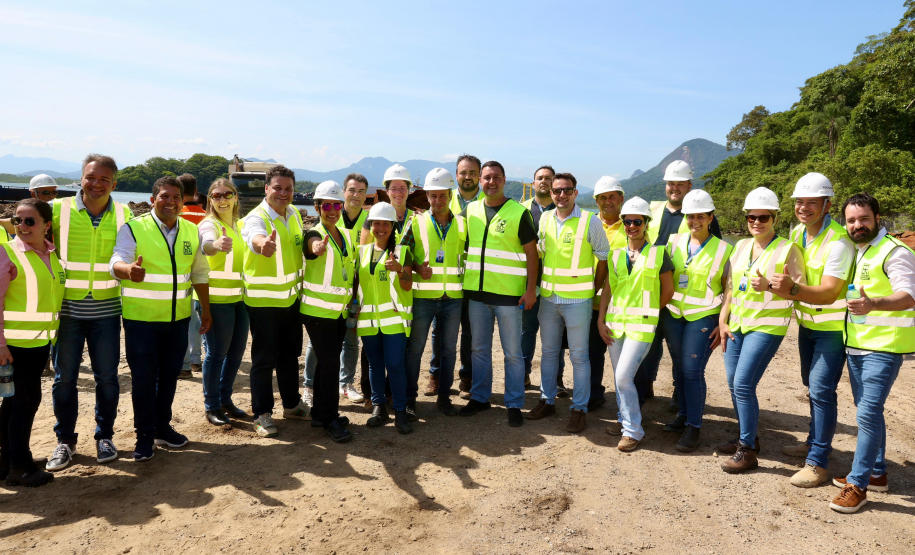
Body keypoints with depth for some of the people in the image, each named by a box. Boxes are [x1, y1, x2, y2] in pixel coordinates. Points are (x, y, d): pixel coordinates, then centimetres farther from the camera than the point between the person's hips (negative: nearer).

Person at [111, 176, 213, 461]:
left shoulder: (192, 232, 8)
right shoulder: (133, 228, -6)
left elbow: (200, 272, 14)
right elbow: (117, 261, -19)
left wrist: (205, 309, 12)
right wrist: (128, 269, -44)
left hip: (178, 318, 4)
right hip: (141, 318, -4)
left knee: (169, 375, 14)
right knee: (143, 378, 2)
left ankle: (162, 426, 30)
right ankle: (144, 435, 16)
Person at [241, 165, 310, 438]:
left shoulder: (294, 214, 5)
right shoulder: (256, 217, -18)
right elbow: (254, 236, -43)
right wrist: (263, 243, -64)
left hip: (292, 297, 7)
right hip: (263, 299, -6)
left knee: (290, 354, 18)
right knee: (264, 358, 1)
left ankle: (292, 404, 34)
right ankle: (262, 413, 16)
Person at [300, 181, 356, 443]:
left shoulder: (346, 235, 10)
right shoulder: (314, 234, -10)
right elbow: (314, 245, -36)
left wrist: (353, 299, 10)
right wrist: (318, 247, -59)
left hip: (339, 311, 7)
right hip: (317, 310, -6)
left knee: (328, 362, 13)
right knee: (330, 363, -8)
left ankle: (320, 413, 25)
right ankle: (330, 420, 3)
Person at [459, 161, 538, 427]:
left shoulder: (519, 212, -4)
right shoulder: (470, 210, 8)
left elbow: (531, 253, -4)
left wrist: (531, 289, -10)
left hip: (509, 294, -4)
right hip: (477, 292, 4)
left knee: (512, 352, 4)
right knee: (479, 348, 14)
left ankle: (514, 404, 15)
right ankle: (479, 397, 28)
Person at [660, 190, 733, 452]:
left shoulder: (723, 249, -3)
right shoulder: (674, 242, 6)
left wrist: (724, 324, -7)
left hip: (703, 317, -4)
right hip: (673, 314, 4)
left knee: (692, 371, -8)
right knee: (679, 368, 11)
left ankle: (693, 426, 5)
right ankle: (683, 414, 27)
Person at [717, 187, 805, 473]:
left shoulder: (787, 249, -7)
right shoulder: (741, 247, 11)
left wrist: (768, 285, -24)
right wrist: (722, 321, 10)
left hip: (766, 325, -7)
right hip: (737, 323, 7)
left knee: (743, 384, -12)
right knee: (734, 384, 11)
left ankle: (748, 451, 2)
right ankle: (746, 438, 29)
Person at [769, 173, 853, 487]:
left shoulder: (839, 241, -22)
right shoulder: (797, 233, 2)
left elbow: (828, 293, -30)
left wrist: (793, 290, -45)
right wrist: (780, 288, -7)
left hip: (832, 326, -8)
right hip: (807, 323, 8)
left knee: (821, 390, -8)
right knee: (812, 385, 19)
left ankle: (818, 462, 0)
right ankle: (815, 441, 36)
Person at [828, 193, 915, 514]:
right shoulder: (853, 252, 14)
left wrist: (873, 304, -43)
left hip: (883, 347, -8)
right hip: (856, 345, 9)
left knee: (868, 413, -10)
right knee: (868, 412, 16)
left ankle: (858, 485, -3)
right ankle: (876, 474, 29)